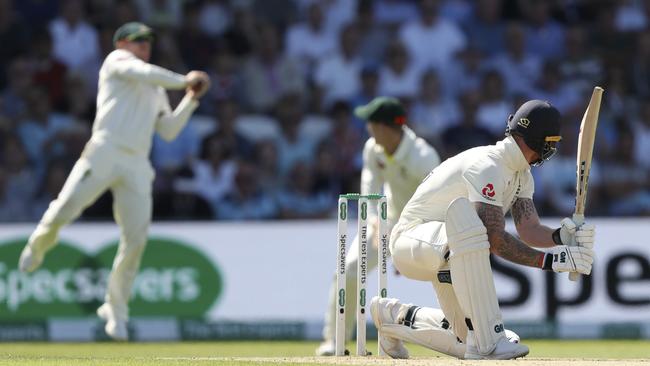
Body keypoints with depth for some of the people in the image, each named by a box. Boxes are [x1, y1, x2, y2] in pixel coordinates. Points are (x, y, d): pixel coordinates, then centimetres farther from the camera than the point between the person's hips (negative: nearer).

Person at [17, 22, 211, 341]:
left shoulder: (157, 92, 29)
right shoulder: (116, 60, 12)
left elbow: (169, 131, 20)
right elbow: (144, 73, -8)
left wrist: (191, 99, 12)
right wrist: (185, 81, -2)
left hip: (137, 166, 5)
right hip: (104, 154, -5)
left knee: (136, 238, -6)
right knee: (65, 210, -17)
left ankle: (115, 309, 8)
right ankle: (38, 246, 19)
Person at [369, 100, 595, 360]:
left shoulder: (520, 174, 6)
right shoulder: (488, 166, -25)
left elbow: (529, 229, -4)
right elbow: (496, 240, -32)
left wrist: (561, 236, -24)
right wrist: (548, 261, -37)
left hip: (449, 255, 10)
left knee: (470, 341, -1)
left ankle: (395, 316, 26)